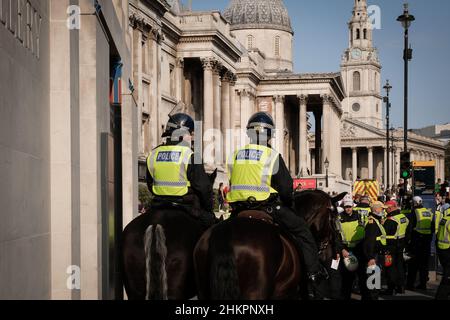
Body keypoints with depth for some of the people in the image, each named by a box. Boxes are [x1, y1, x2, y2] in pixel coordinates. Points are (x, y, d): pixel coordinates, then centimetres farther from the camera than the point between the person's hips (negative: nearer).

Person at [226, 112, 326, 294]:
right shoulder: (272, 156, -2)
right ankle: (314, 273, 0)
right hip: (266, 206, -4)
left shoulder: (236, 156, 12)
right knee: (302, 230, 6)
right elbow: (286, 187, -3)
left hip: (239, 208, 5)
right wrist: (288, 205, 16)